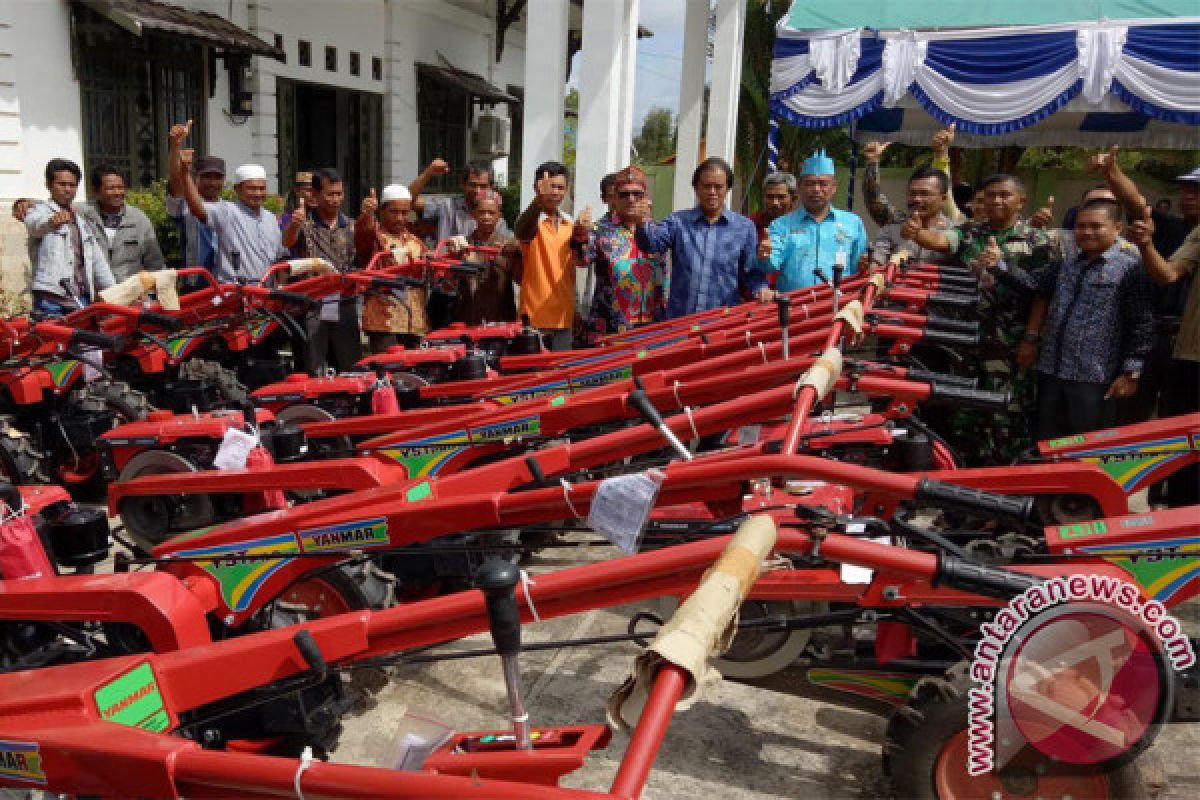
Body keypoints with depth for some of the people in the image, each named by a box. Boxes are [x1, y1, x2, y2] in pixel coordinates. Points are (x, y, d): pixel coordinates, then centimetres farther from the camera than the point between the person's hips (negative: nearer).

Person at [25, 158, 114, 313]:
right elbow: (35, 224, -19)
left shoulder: (82, 222, 24)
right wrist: (52, 221, -43)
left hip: (82, 299, 5)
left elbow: (98, 261, 23)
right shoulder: (40, 211, 7)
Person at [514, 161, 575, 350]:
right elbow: (522, 230, -31)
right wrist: (539, 200, -52)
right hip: (534, 317, -5)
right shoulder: (532, 221, -8)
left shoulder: (570, 225, 9)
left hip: (563, 318, 5)